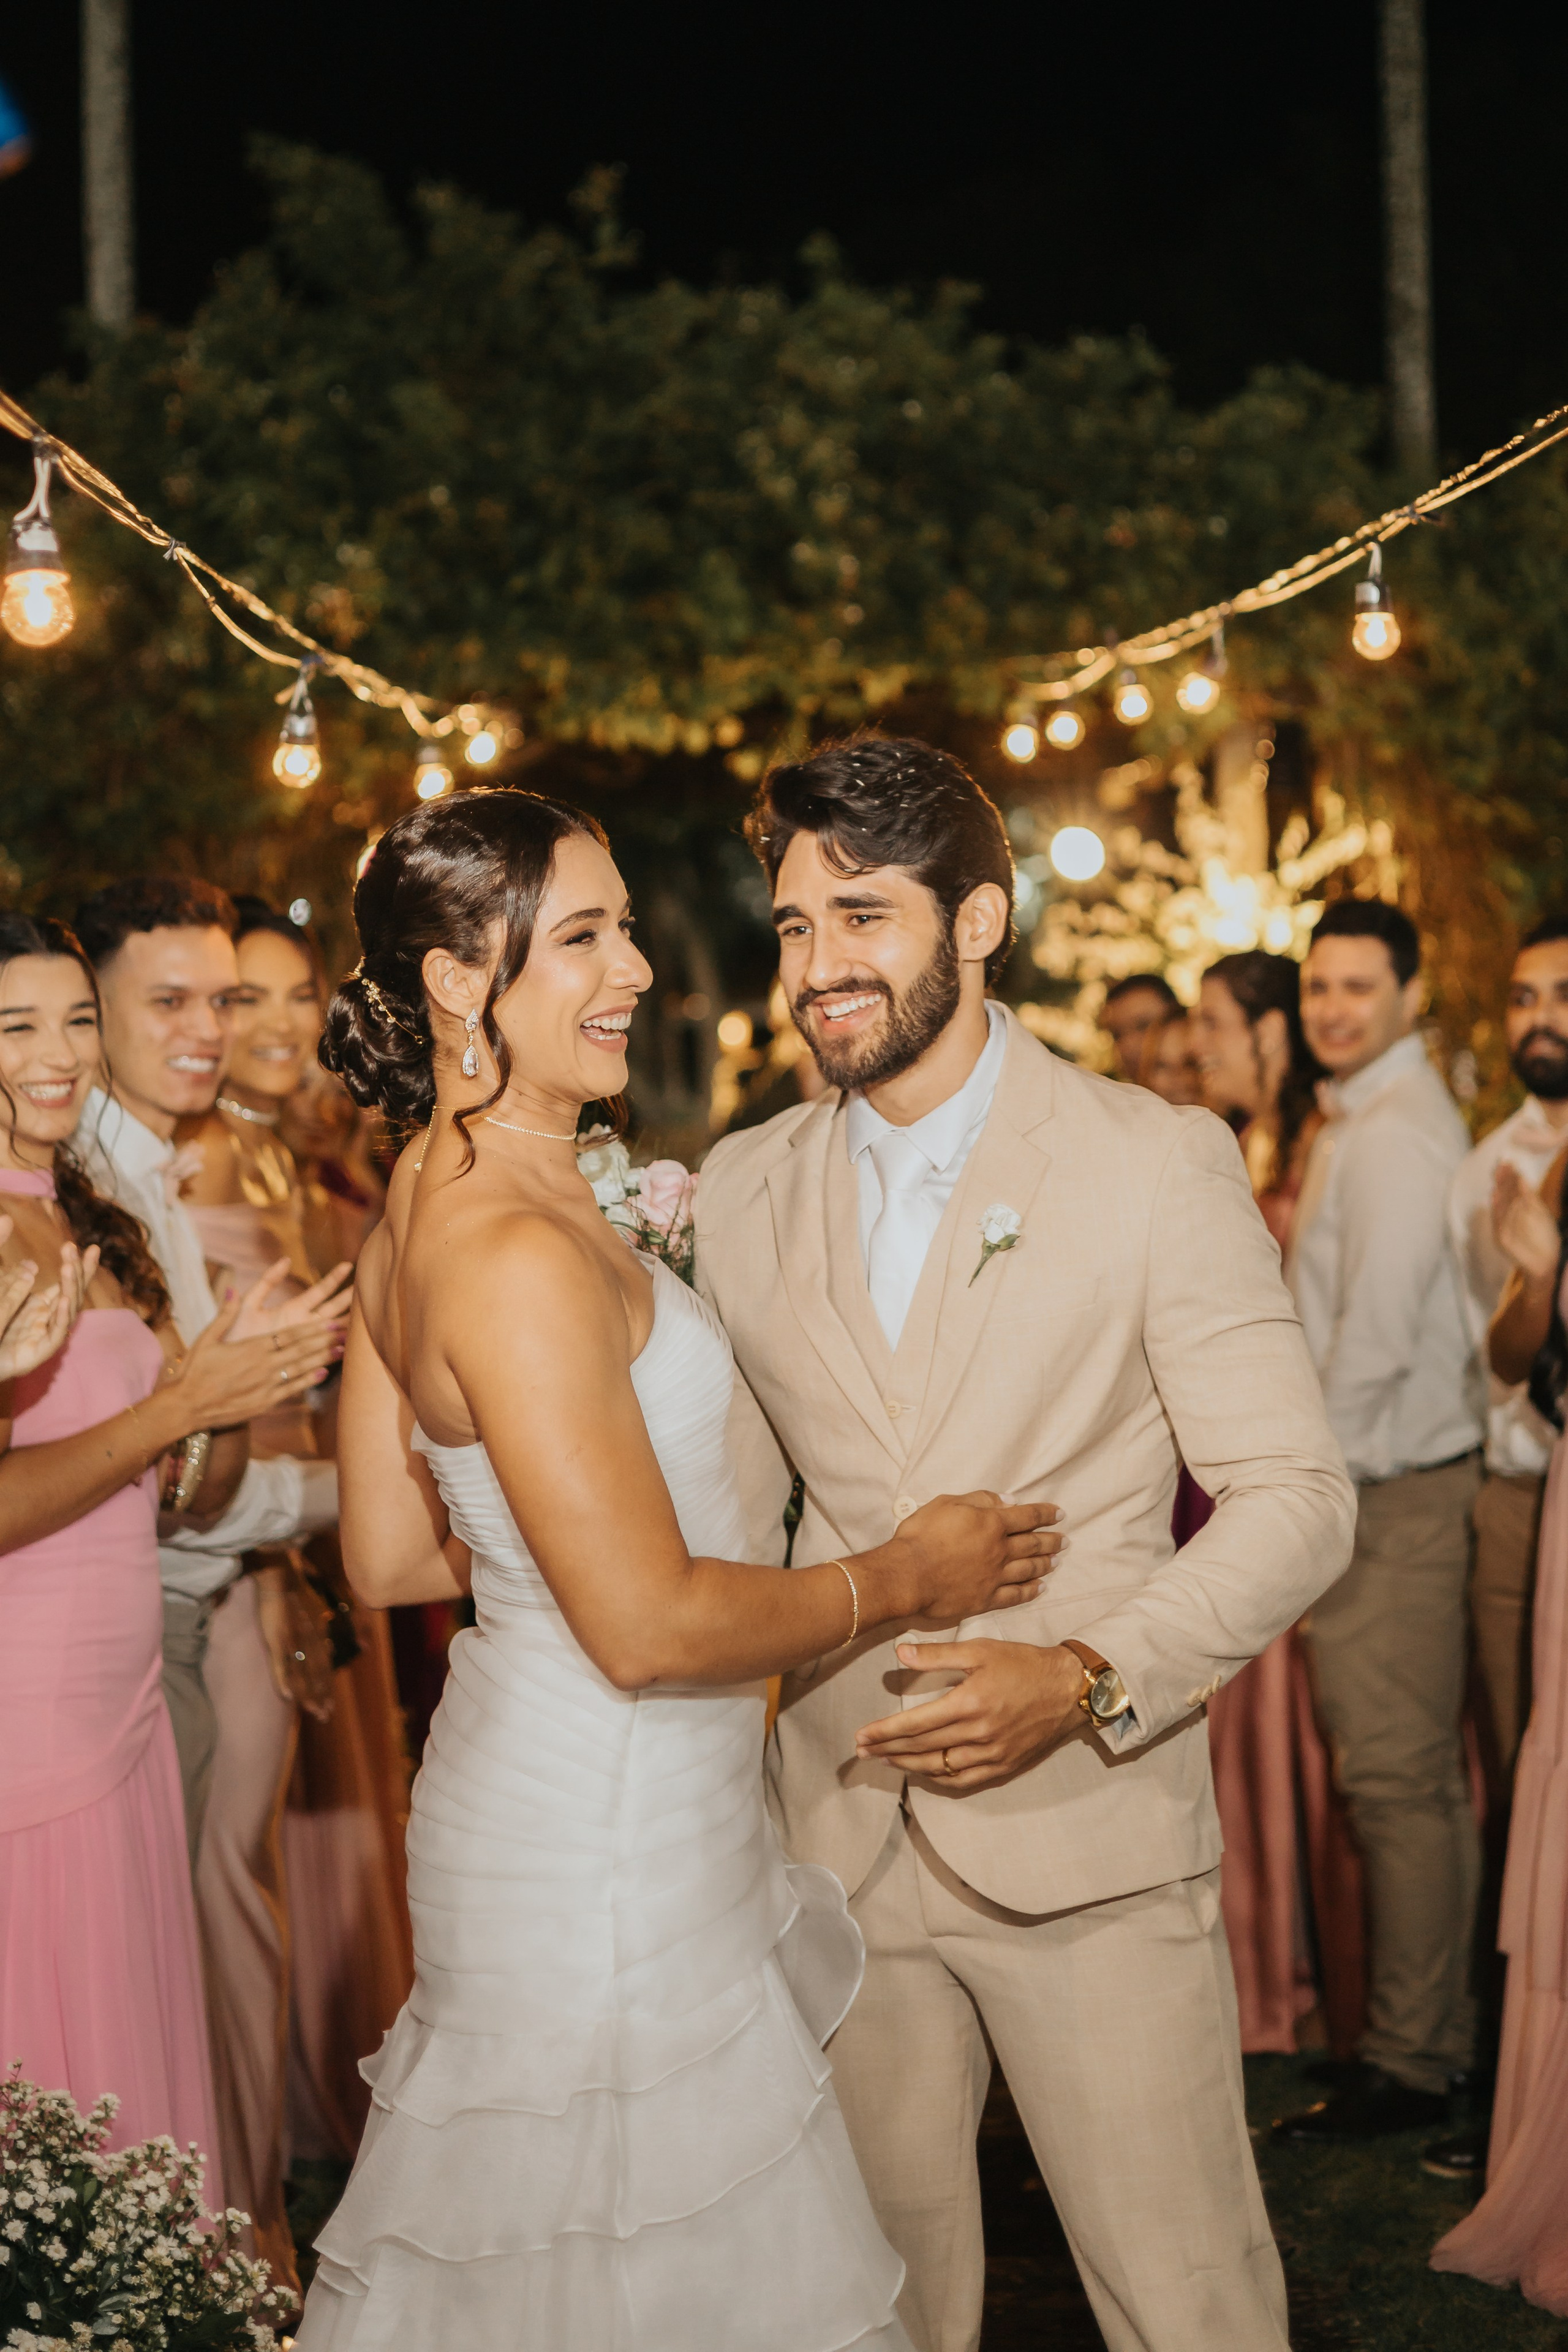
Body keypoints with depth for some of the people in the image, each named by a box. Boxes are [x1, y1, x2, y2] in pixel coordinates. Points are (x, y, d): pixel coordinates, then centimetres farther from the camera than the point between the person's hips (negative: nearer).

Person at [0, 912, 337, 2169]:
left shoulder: (105, 1235, 14)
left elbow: (196, 1495, 14)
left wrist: (243, 1405, -6)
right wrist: (178, 1404, -15)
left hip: (124, 1719, 7)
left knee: (137, 2058, 10)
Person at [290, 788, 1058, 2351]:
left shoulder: (416, 1214, 5)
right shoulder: (518, 1253, -25)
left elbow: (388, 1558, 12)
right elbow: (652, 1627, -25)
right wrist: (901, 1577, -12)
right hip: (605, 1854, -9)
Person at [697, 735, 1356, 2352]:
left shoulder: (1158, 1167, -7)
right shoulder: (740, 1193, 6)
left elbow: (1296, 1500, -8)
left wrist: (1084, 1679, -21)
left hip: (1088, 1835, -3)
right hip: (839, 1836, 4)